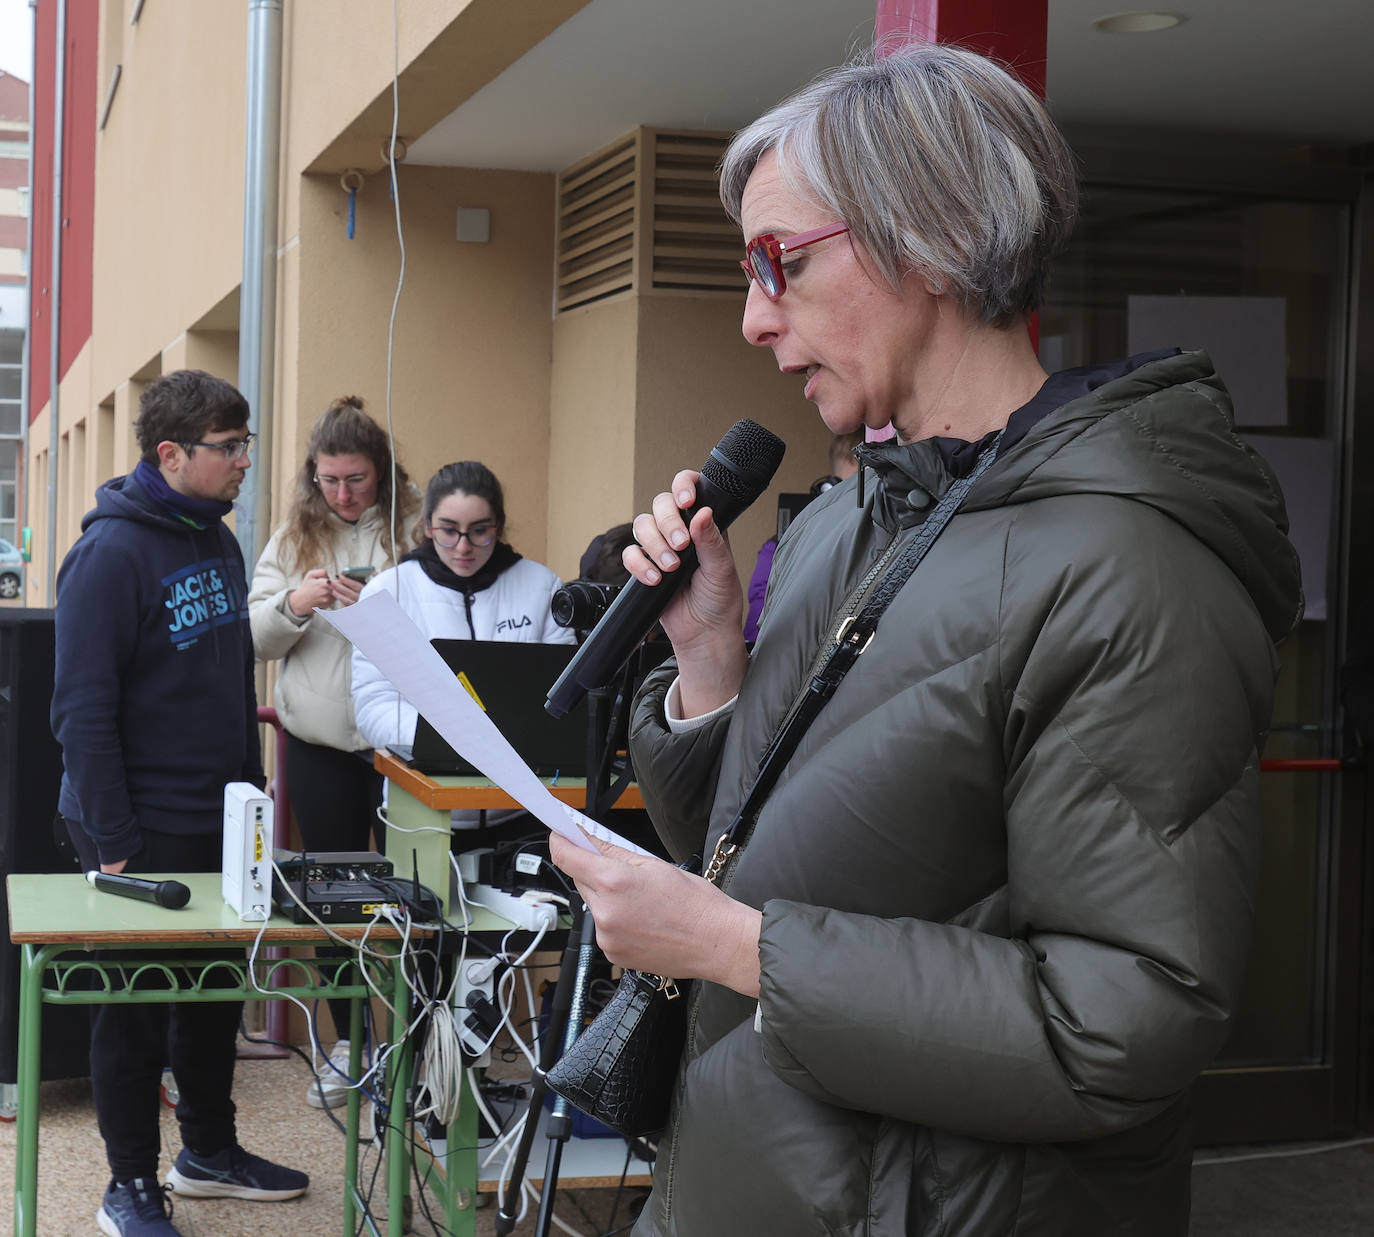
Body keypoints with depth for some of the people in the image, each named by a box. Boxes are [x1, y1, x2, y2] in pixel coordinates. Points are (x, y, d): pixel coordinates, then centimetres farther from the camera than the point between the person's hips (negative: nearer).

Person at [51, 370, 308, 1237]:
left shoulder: (219, 542, 9)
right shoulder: (112, 552, -16)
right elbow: (84, 709, -18)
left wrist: (250, 790, 16)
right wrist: (112, 843, -20)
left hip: (219, 821, 8)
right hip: (143, 830, -7)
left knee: (218, 989, 17)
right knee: (136, 1005, 4)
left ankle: (209, 1149, 33)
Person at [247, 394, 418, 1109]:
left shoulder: (414, 527, -2)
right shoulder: (296, 536, 9)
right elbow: (256, 638, 6)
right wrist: (295, 603, -12)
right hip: (320, 743, 3)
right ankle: (346, 1043, 24)